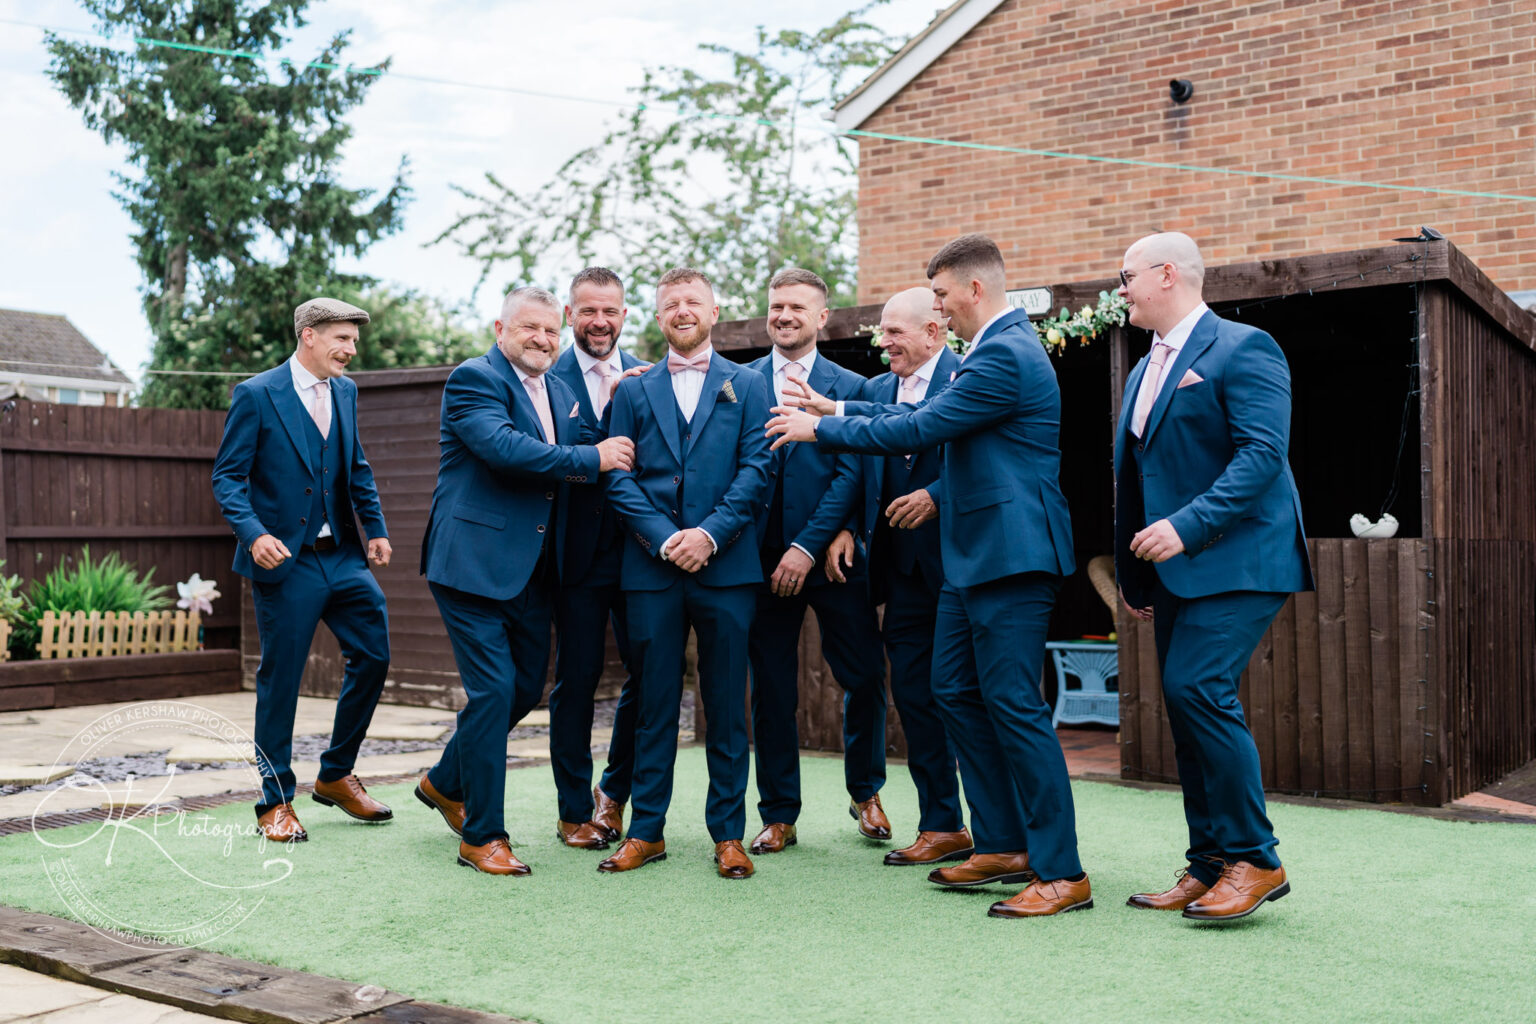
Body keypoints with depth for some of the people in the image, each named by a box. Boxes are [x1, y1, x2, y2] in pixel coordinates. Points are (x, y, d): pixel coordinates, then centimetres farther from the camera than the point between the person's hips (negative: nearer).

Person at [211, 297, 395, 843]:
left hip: (343, 554, 6)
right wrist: (253, 533, -23)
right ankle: (276, 802, 16)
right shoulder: (256, 395, -8)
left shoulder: (345, 392, 10)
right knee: (280, 679, 2)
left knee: (373, 655, 5)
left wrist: (376, 526, 9)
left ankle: (336, 775, 24)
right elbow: (227, 476, -8)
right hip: (285, 558, -6)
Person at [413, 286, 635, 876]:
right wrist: (593, 458, -18)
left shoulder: (562, 393, 17)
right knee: (493, 689, -8)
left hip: (533, 570, 8)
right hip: (474, 561, -8)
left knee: (526, 686, 14)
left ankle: (446, 783, 37)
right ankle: (482, 836, 4)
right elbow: (503, 447, -23)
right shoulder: (473, 378, -8)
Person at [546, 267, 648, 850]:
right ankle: (575, 811, 19)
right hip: (578, 554, -2)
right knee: (576, 680, 5)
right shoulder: (548, 379, 0)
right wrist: (615, 408, -20)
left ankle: (614, 790, 26)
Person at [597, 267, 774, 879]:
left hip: (726, 567, -1)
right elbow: (619, 478, 4)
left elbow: (757, 470, -1)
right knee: (655, 703, 6)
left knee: (726, 705, 4)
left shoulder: (746, 386, 9)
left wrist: (710, 533, -13)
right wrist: (664, 537, -10)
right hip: (651, 570, 1)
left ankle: (728, 834, 13)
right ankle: (646, 830, 16)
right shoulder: (633, 391, 13)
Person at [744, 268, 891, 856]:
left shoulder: (849, 387, 5)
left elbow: (851, 476, -3)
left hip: (829, 559, -1)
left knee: (864, 678, 0)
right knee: (771, 692, 5)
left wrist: (808, 548, -11)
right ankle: (779, 817, 17)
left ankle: (865, 792, 24)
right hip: (763, 559, 1)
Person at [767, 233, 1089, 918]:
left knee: (1014, 705, -9)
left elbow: (916, 431, -17)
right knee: (956, 692, 14)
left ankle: (1061, 873, -1)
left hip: (1011, 554, -11)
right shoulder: (999, 348, 17)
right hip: (975, 554, 11)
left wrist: (818, 429, -7)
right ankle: (1003, 846, 23)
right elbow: (928, 417, 22)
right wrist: (834, 410, 20)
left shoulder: (1006, 355, -17)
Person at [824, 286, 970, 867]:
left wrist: (936, 496, -21)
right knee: (913, 694, 8)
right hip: (904, 566, 7)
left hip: (958, 560, -6)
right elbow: (861, 470, 14)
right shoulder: (873, 390, 17)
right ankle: (942, 825, 19)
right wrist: (846, 528, 0)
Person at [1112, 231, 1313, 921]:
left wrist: (1188, 525, -26)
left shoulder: (1242, 348, -7)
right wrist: (1135, 576, 21)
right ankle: (1209, 866, 15)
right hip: (1175, 568, 9)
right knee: (1187, 702, 7)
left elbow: (1262, 454, -18)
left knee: (1198, 690, -18)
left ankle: (1254, 859, -5)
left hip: (1236, 561, -9)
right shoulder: (1146, 370, 19)